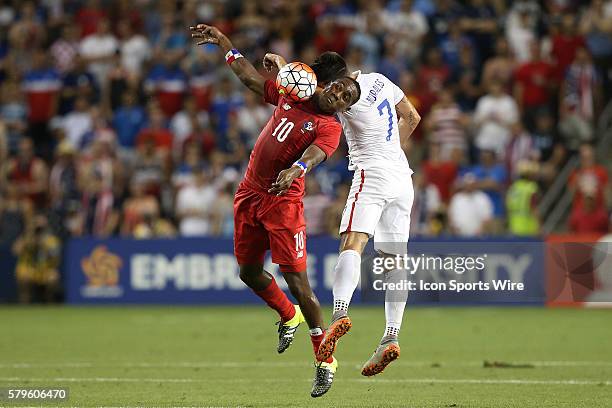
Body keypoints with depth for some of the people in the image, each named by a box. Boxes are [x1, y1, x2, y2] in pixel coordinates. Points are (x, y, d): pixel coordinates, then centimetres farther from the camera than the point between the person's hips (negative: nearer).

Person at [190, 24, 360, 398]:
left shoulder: (330, 128, -7)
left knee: (297, 282, -11)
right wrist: (223, 42, 21)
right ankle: (289, 317, 41)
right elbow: (250, 76, 22)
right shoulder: (291, 96, 12)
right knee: (249, 272, 13)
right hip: (250, 195, 6)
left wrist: (295, 169, -48)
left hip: (283, 201, -6)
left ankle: (326, 360, -4)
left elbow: (314, 155, -27)